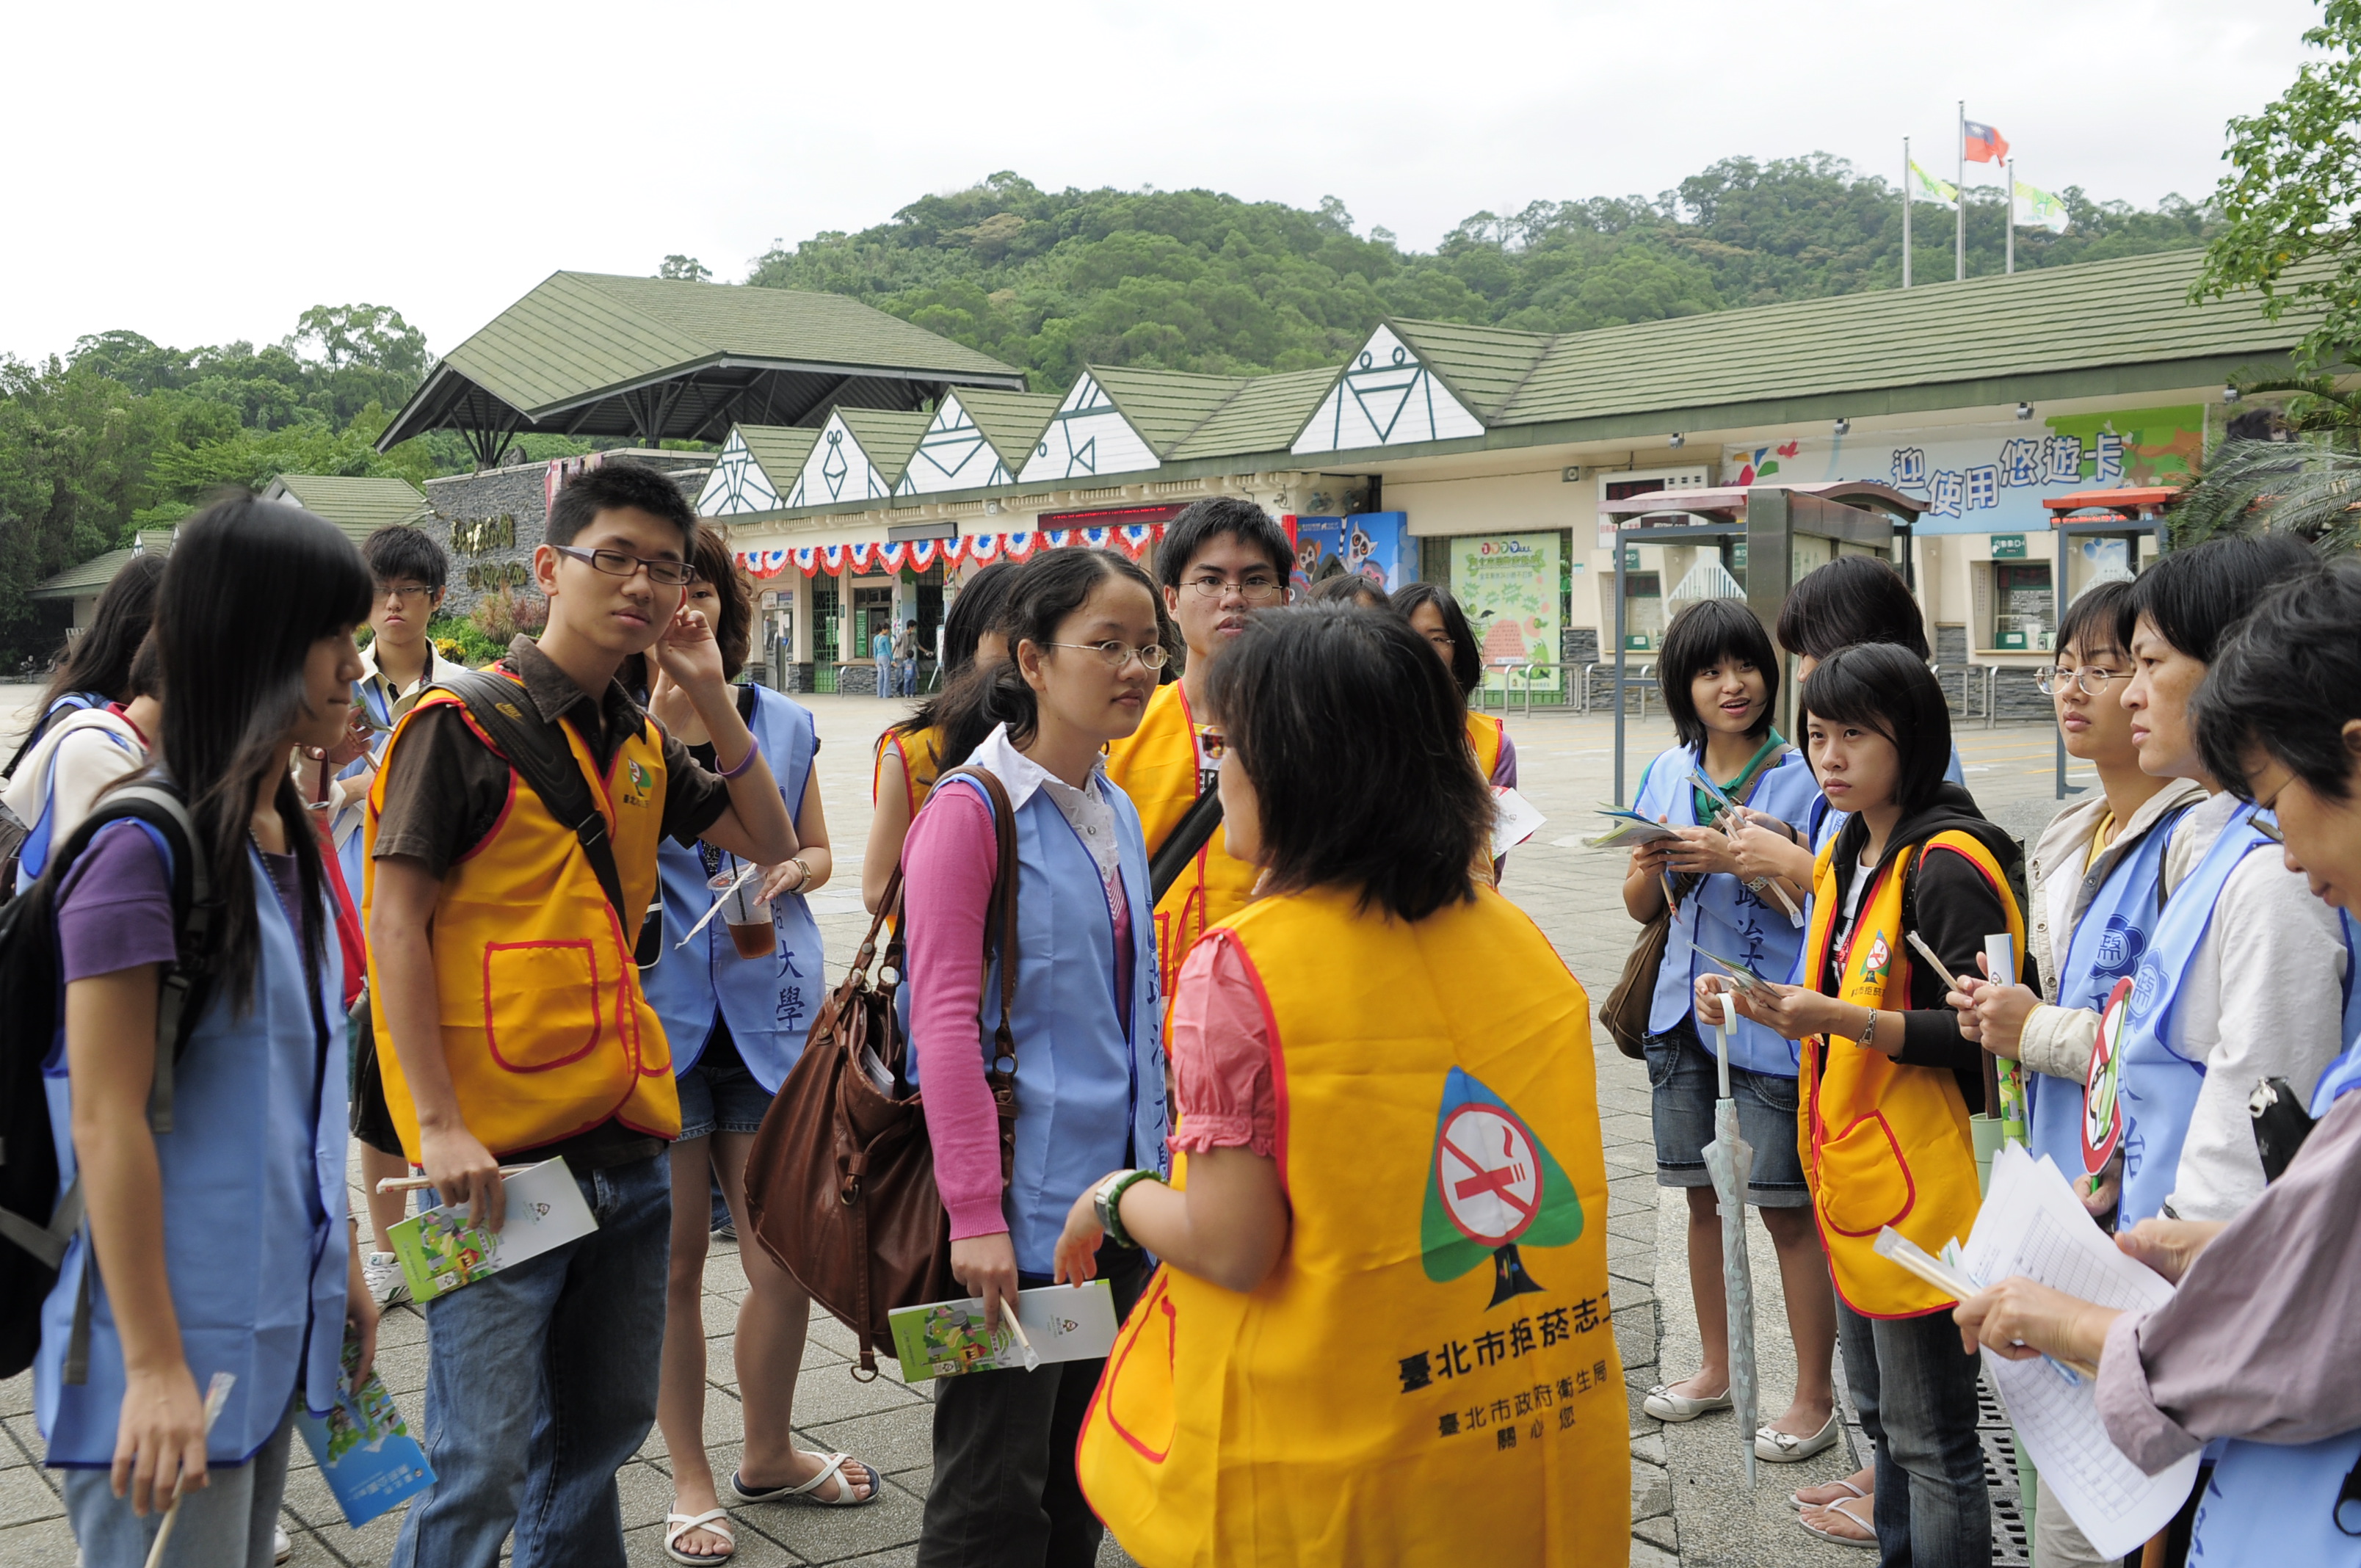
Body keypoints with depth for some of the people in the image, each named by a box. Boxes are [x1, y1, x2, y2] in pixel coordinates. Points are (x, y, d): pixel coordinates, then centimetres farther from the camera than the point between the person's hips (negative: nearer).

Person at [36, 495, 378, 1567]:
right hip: (171, 1339, -8)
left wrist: (340, 1269, 17)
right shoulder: (142, 847, -17)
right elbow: (105, 1122, -19)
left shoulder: (289, 842, 9)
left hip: (273, 1331, 8)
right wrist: (155, 1364, -18)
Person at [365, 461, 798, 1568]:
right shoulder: (463, 722, -8)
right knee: (483, 1465, -1)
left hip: (628, 1140, 7)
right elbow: (394, 917, -11)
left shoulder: (641, 747, 13)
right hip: (499, 1153, -7)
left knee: (604, 1424, 18)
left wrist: (709, 694, 4)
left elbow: (773, 844, 16)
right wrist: (439, 1123, -18)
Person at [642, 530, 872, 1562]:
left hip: (769, 1010, 3)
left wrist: (787, 872, -5)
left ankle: (768, 1453, 31)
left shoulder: (783, 723, 7)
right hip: (656, 1012, -2)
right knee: (675, 1259, 8)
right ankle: (690, 1478, 27)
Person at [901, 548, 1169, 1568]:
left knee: (1083, 1480, 18)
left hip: (1114, 1198, 7)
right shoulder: (971, 809, -13)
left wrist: (1153, 1171, 13)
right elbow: (943, 1022, -17)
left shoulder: (1116, 814, 11)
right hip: (1020, 1203, -7)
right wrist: (974, 1214, -21)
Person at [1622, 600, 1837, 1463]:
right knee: (1701, 1194, 15)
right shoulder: (1668, 772, 8)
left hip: (1768, 1014, -5)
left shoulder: (1801, 775, -8)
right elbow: (1640, 906, 12)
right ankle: (1718, 1367, 32)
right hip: (1684, 1005, 6)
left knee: (1786, 1207, 0)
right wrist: (1651, 866, -10)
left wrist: (1736, 860, -22)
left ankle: (1814, 1396, 15)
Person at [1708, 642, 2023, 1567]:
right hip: (1852, 1177, 9)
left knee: (1930, 1437, 2)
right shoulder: (1847, 854, 12)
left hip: (1919, 1186, -9)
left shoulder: (1947, 864, -16)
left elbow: (1978, 1034, -21)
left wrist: (1840, 1020, -29)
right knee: (1880, 1416, 21)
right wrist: (1773, 1008, 1)